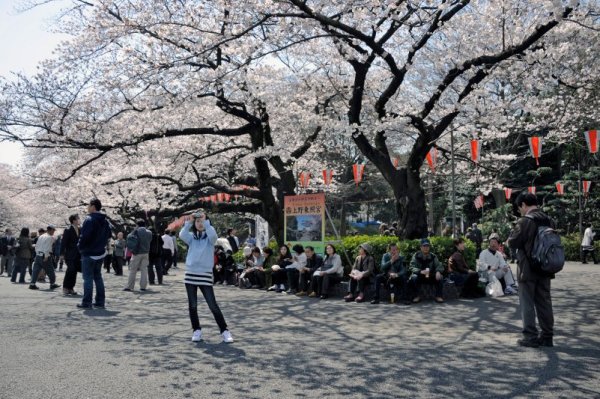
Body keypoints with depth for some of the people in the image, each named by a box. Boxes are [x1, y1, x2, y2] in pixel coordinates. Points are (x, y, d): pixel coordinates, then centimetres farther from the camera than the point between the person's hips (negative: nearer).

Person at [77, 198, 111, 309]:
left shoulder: (89, 220, -16)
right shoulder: (105, 221, 10)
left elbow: (84, 236, -22)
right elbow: (108, 235, 17)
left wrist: (80, 247, -7)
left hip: (89, 253, -8)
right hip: (101, 253, 8)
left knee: (88, 277, -3)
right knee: (98, 277, 14)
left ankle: (87, 302, -2)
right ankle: (100, 301, 16)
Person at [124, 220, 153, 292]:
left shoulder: (136, 231, -7)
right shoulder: (149, 232, 4)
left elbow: (129, 237, -6)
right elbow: (150, 241, 8)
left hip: (137, 253, -3)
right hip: (146, 253, 3)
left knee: (133, 270, 3)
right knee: (144, 270, 7)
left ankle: (129, 286, 3)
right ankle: (143, 286, 4)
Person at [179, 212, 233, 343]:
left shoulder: (209, 237, 1)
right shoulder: (191, 237, 9)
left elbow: (213, 235, -22)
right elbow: (181, 235, -11)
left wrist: (206, 221, -16)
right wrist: (188, 223, -13)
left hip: (205, 275, -3)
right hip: (190, 274, 3)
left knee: (213, 305, -5)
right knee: (192, 305, 7)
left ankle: (224, 331, 1)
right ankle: (197, 330, 19)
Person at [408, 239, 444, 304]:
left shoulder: (433, 256, 1)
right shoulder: (416, 256, -6)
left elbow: (439, 266, -6)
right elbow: (412, 267, -16)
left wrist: (438, 272, -30)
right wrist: (421, 271, -35)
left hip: (431, 277, 2)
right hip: (420, 277, -2)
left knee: (440, 277, -24)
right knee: (413, 277, -34)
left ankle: (438, 296, -9)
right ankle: (416, 296, -16)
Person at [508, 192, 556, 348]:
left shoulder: (525, 221, -16)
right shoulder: (549, 220, 7)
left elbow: (513, 243, -13)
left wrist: (513, 233, 4)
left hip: (528, 269, -7)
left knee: (527, 303, 1)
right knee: (544, 302, 11)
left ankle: (530, 337, 3)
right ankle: (547, 336, 16)